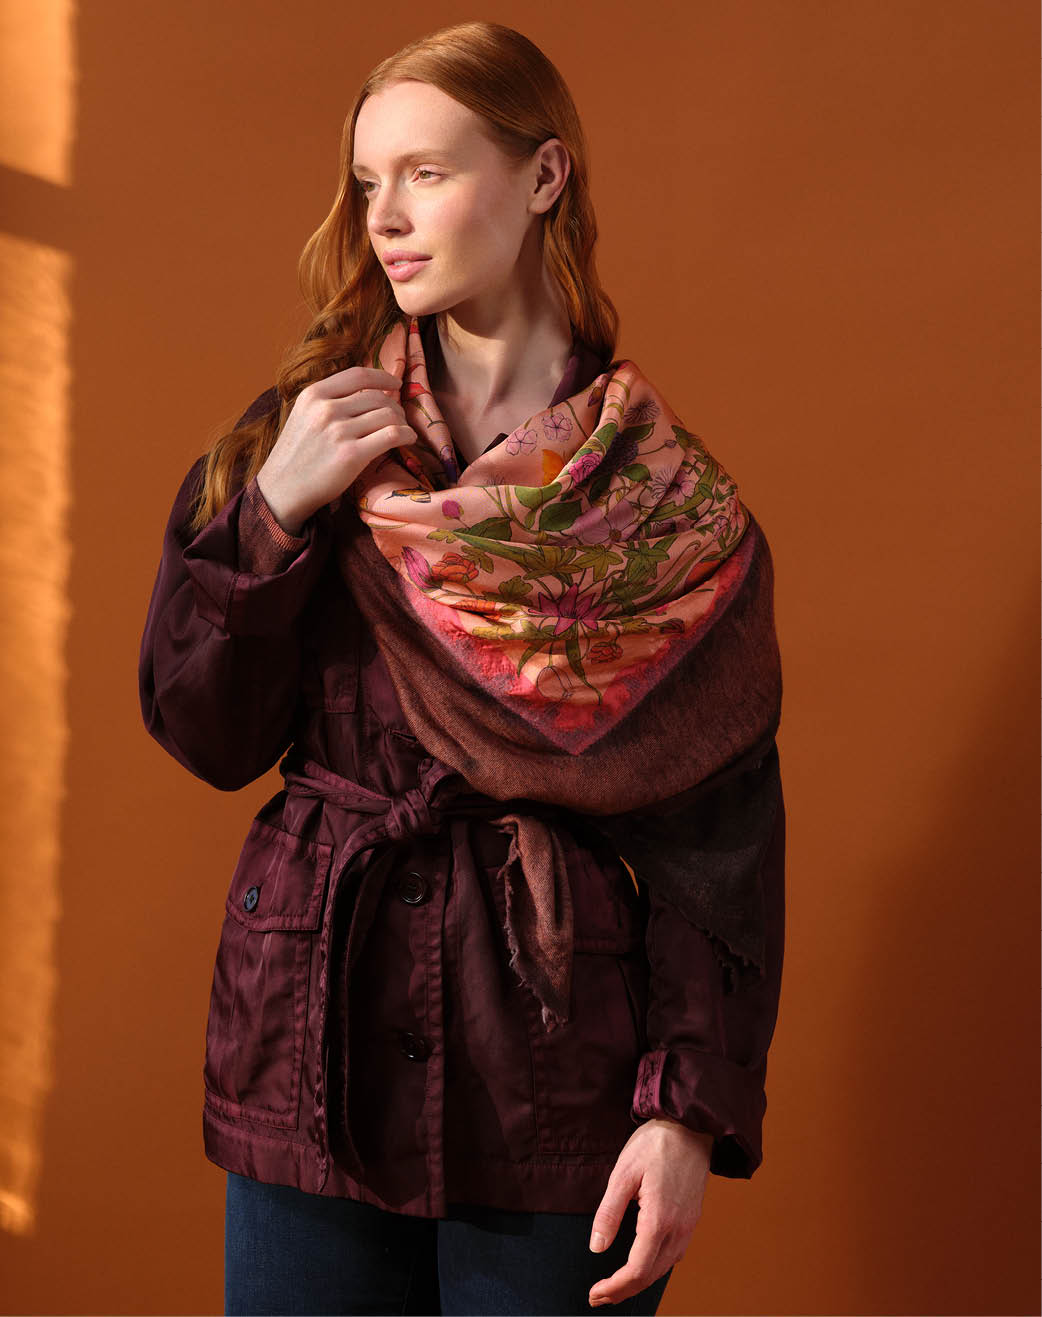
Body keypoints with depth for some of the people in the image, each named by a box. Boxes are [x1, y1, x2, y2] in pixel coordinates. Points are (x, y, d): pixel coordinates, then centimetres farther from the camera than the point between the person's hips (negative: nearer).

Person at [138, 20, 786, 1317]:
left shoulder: (665, 497, -2)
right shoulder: (311, 425, 4)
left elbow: (718, 820, -4)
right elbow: (203, 735, 2)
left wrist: (690, 1104, -11)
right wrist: (275, 513, -12)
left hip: (553, 1052, -2)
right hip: (314, 1036, 2)